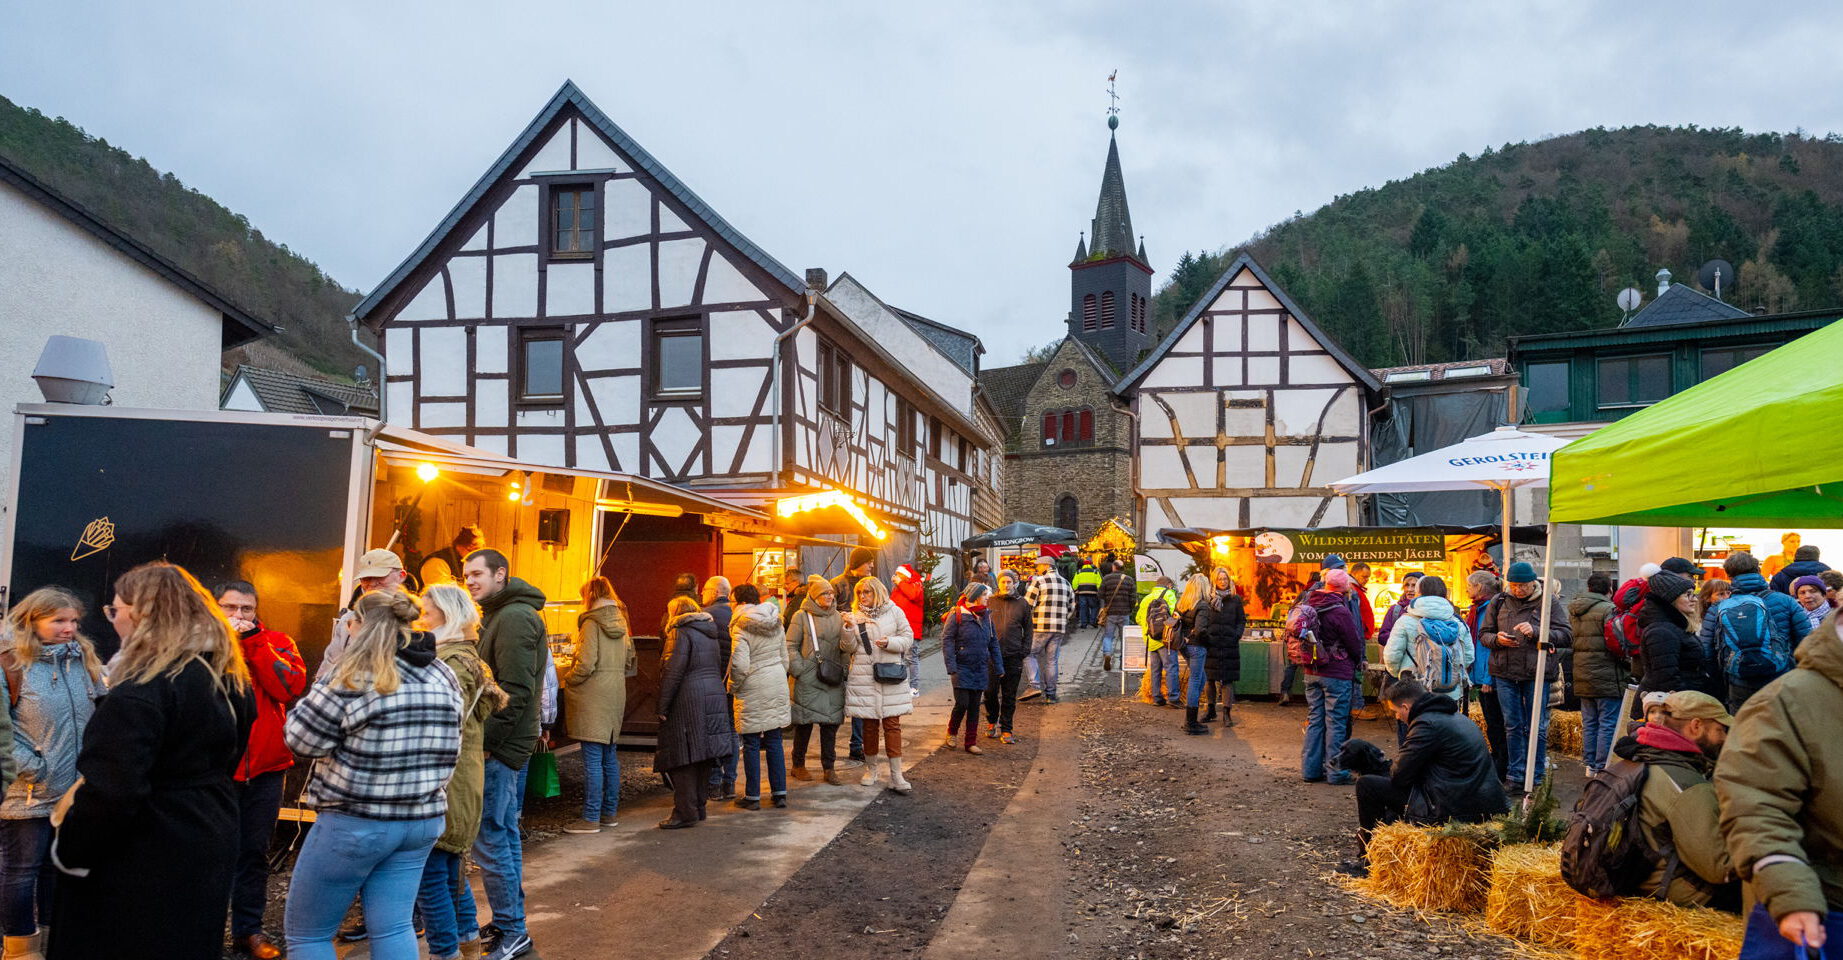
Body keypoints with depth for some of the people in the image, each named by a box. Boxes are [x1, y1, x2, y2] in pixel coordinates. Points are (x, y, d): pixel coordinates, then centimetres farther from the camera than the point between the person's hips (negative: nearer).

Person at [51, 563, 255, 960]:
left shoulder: (141, 693, -22)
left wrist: (68, 851, -12)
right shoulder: (228, 681, 6)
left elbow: (111, 792, -26)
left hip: (142, 867, -8)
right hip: (207, 851, 8)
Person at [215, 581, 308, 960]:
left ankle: (248, 929, 23)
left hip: (264, 768, 1)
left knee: (254, 851, 11)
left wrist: (254, 643, -14)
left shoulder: (276, 642, 4)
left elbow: (292, 687, -13)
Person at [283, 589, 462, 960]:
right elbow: (449, 752, 12)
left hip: (355, 822, -6)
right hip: (424, 820, 6)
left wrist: (324, 688, 2)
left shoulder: (357, 675, -15)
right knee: (394, 928, 12)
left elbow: (301, 738, -8)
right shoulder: (442, 676, 5)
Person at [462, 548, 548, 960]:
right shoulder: (501, 614, 17)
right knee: (505, 835, 15)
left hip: (500, 747, -10)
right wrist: (482, 736, 14)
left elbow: (514, 690, -21)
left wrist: (483, 738, -20)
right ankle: (510, 926, 24)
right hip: (507, 744, 10)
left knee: (490, 838, -7)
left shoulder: (514, 618, -15)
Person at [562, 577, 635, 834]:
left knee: (592, 759, -6)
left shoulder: (592, 623, -11)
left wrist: (568, 681, -1)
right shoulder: (620, 623, 12)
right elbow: (629, 662, 17)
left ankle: (591, 818, -4)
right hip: (616, 694, 8)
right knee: (610, 757, 13)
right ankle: (610, 813, 20)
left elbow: (585, 664, -16)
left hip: (593, 697, -8)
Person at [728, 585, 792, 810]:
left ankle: (752, 796, 9)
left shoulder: (742, 627, -13)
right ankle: (779, 793, 15)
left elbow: (740, 666, -19)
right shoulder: (777, 624, 8)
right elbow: (785, 659, 13)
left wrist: (732, 688, -4)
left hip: (753, 690, -6)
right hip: (777, 686, 6)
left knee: (751, 744, 3)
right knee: (774, 741, 12)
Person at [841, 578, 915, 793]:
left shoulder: (894, 612, 4)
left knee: (892, 724, -4)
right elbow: (848, 648, 3)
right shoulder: (856, 615, 7)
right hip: (863, 677, 1)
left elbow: (908, 639, 4)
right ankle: (871, 768, 24)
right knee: (869, 724, 8)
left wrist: (890, 642, -13)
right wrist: (849, 628, -14)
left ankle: (896, 775, -2)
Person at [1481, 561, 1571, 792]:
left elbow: (1567, 636, -8)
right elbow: (1484, 634, 13)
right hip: (1505, 674, 3)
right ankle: (1516, 776, 17)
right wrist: (1497, 639, -9)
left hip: (1537, 674, -3)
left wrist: (1536, 632, -21)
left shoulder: (1549, 602, -1)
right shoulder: (1499, 602, 8)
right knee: (1513, 726, 9)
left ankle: (1536, 778, 13)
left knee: (1537, 728, 3)